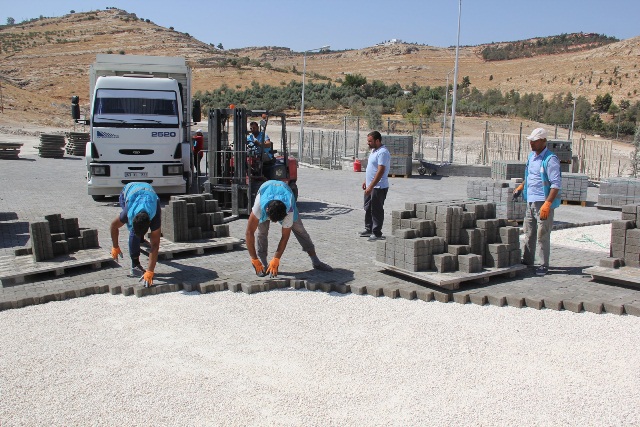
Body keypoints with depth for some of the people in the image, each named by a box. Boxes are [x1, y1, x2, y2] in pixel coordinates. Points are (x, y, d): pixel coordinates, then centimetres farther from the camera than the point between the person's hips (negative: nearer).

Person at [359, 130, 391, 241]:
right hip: (371, 186, 10)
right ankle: (369, 229, 30)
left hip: (379, 187, -10)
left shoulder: (382, 152, -20)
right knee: (368, 208, 18)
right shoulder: (374, 150, 12)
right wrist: (366, 181, 20)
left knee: (377, 210, -1)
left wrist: (371, 186, -27)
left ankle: (377, 233, 7)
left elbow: (380, 171, -26)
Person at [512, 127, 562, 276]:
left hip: (543, 202, -8)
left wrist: (547, 204, -24)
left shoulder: (550, 159, -14)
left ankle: (544, 265, 6)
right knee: (529, 233, 16)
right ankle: (527, 260, 28)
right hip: (530, 201, 8)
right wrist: (520, 187, 18)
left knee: (542, 235, -3)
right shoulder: (531, 156, 12)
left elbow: (556, 184, -19)